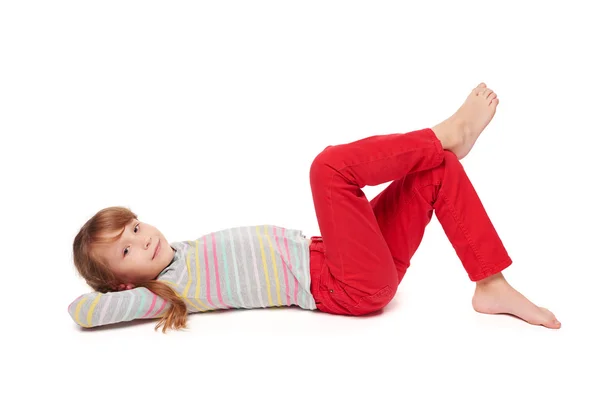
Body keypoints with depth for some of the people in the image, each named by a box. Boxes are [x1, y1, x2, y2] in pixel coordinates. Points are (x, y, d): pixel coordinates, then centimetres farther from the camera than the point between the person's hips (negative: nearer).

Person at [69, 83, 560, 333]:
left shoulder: (181, 253, 15)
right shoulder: (165, 290, -6)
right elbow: (80, 311, -15)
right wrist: (159, 299, -1)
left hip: (321, 257, 9)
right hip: (349, 288, -8)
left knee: (438, 167, 2)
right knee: (332, 164, -28)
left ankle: (493, 287, 2)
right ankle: (448, 133, -5)